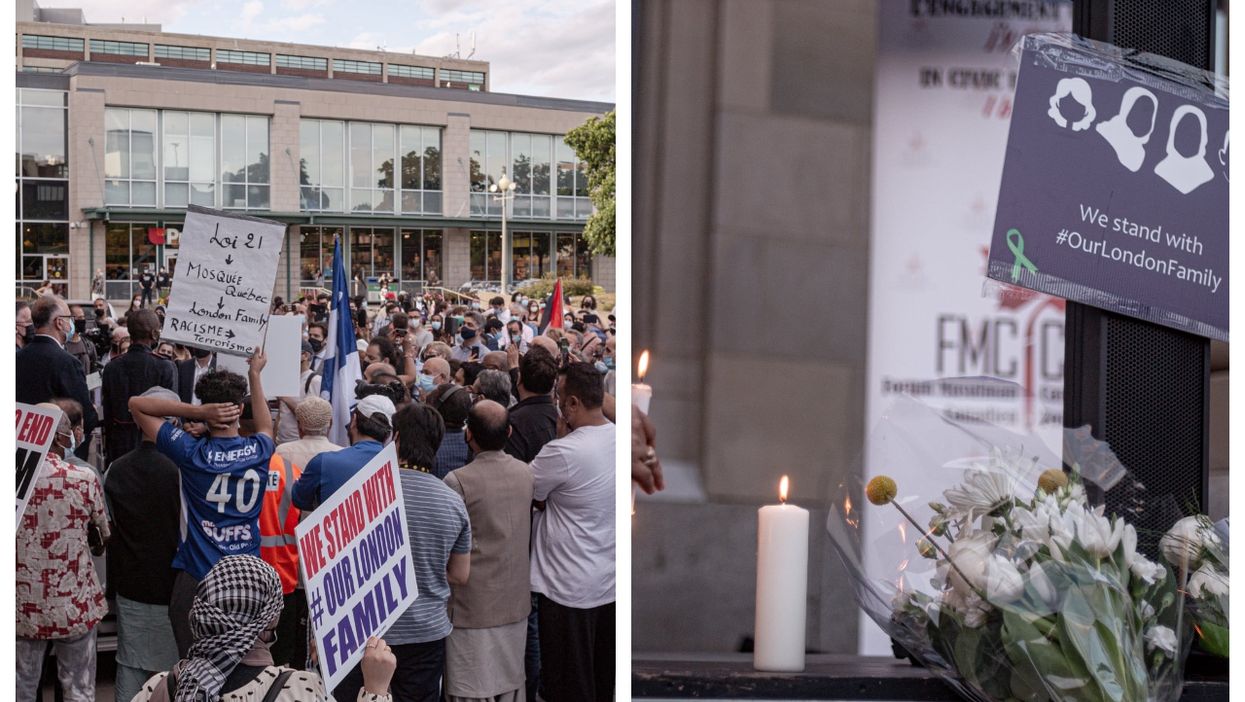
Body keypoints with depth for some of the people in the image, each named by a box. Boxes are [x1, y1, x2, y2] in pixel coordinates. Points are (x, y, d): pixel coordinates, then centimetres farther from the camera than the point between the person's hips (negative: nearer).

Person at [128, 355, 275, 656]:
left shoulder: (192, 453, -12)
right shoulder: (259, 451, -4)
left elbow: (136, 404, -2)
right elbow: (265, 428, 24)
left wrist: (198, 411, -11)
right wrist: (254, 374, 32)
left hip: (195, 578, -2)